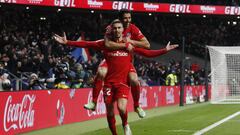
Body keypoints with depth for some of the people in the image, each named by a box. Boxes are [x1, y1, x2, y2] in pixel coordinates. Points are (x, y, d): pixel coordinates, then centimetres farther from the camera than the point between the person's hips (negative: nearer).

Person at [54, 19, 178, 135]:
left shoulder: (129, 45, 4)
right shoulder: (105, 43, 4)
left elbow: (148, 53, 5)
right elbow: (86, 44, 0)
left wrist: (165, 50, -3)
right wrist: (67, 42, -6)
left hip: (123, 82, -1)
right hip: (109, 82, 2)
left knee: (121, 107, -22)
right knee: (110, 113, 4)